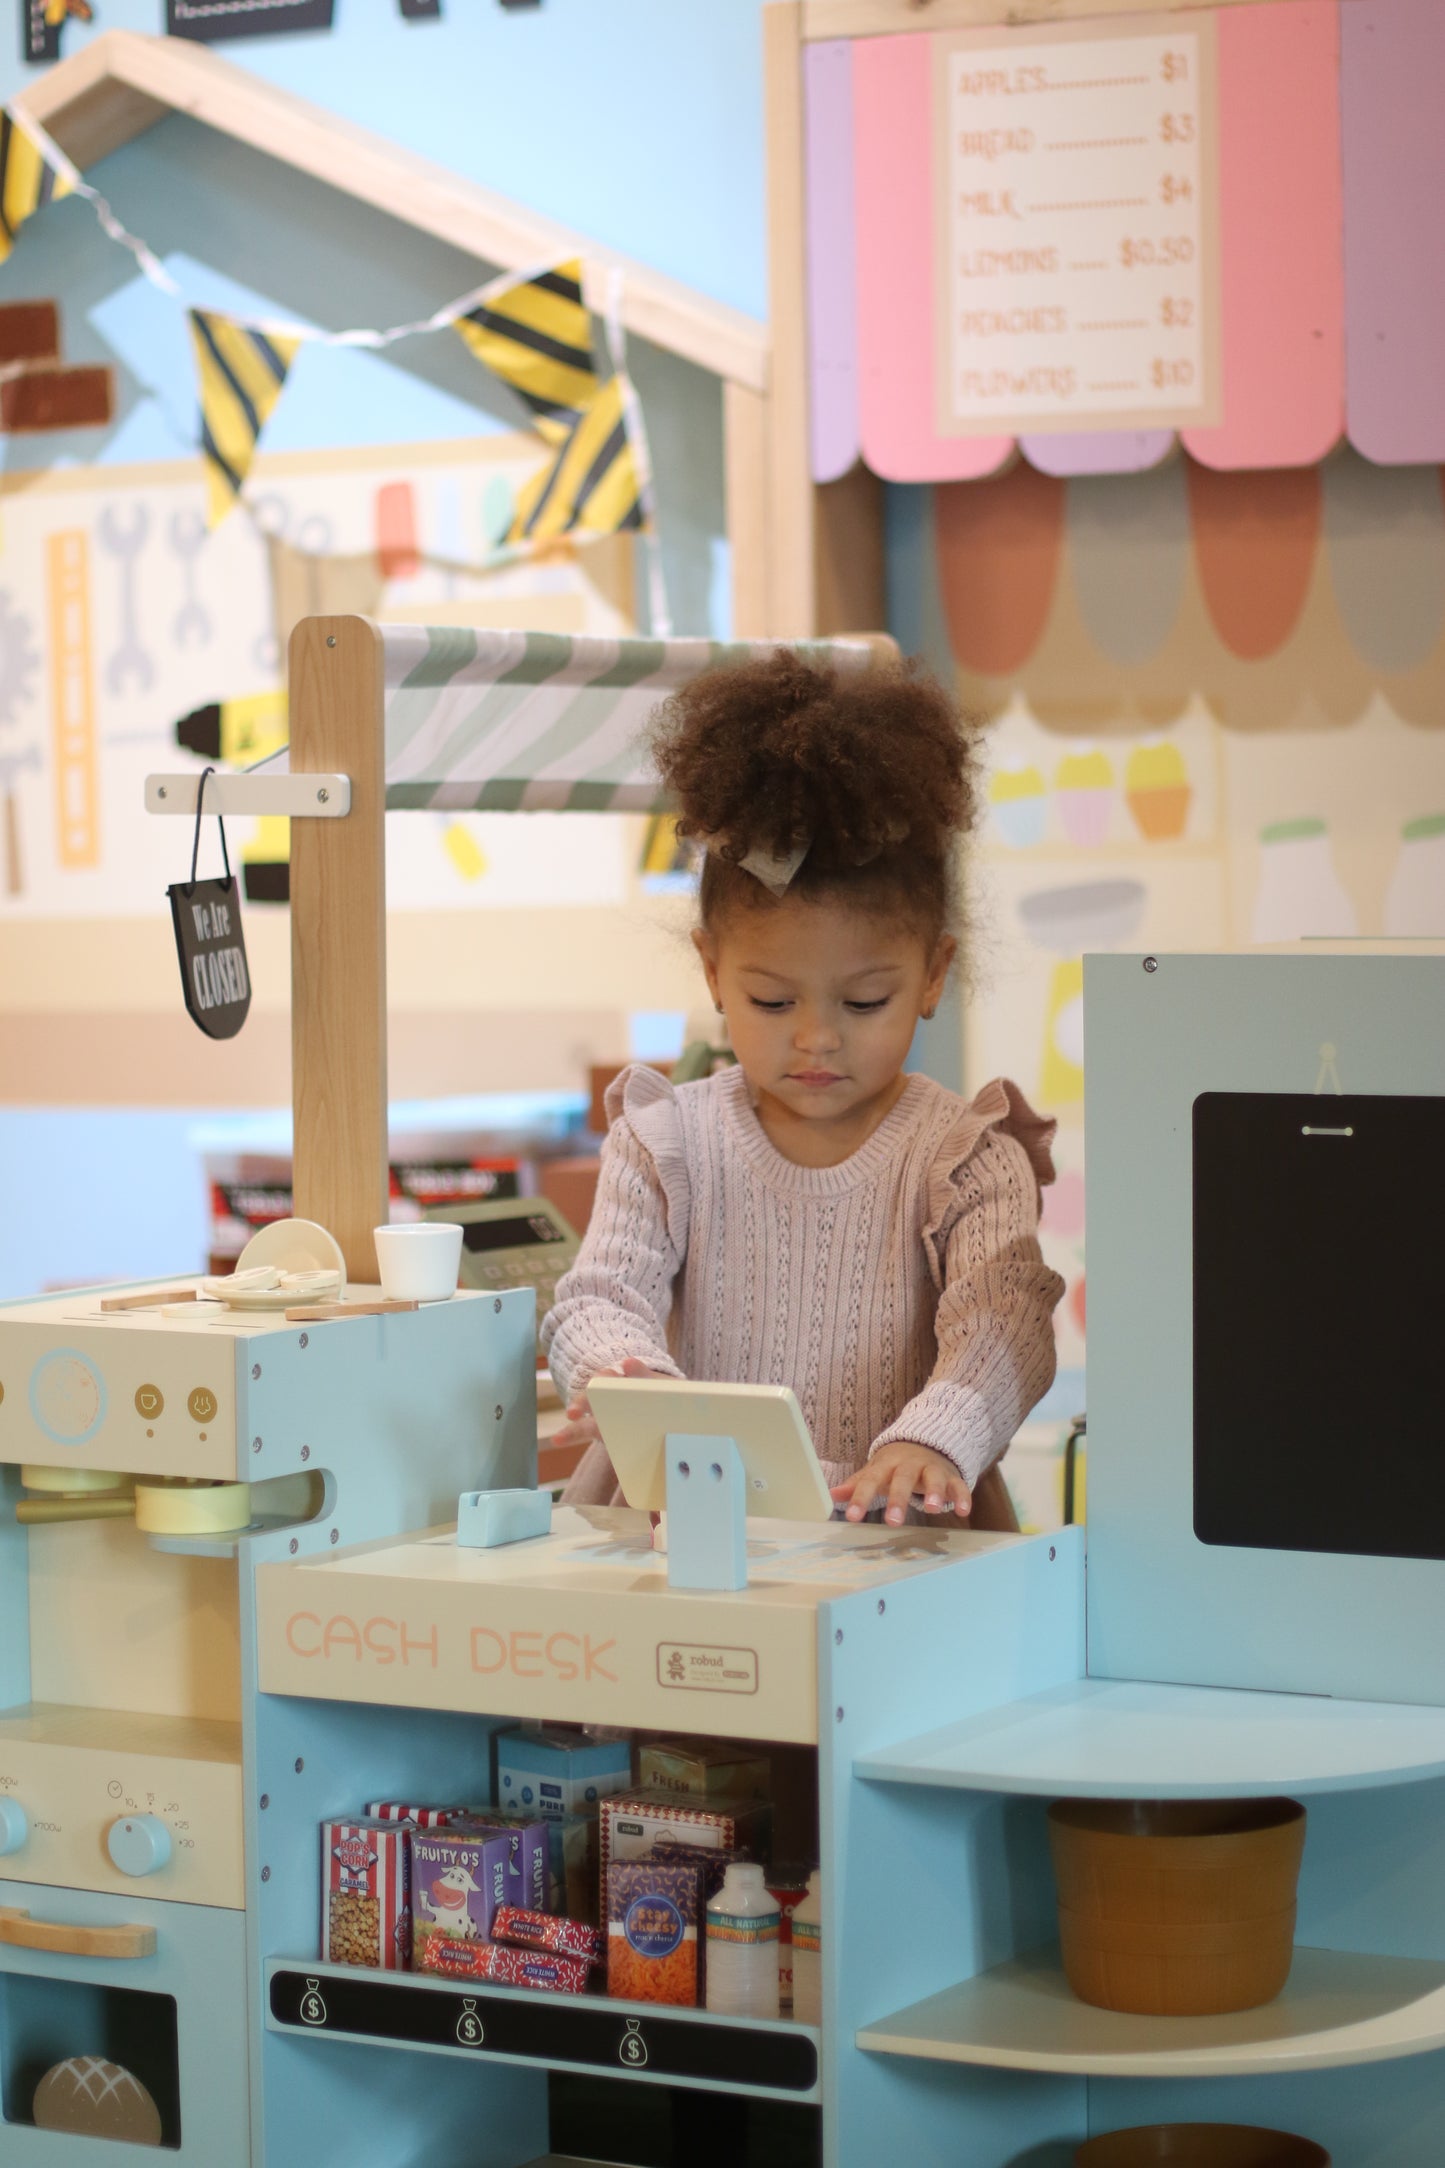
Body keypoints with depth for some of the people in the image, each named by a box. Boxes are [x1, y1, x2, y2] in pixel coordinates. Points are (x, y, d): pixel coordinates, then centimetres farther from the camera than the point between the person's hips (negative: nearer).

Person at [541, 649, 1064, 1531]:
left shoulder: (965, 1159, 0)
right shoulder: (669, 1144, 6)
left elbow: (1004, 1316, -14)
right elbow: (600, 1299, -2)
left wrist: (934, 1437, -37)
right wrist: (625, 1375, -29)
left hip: (909, 1546, -1)